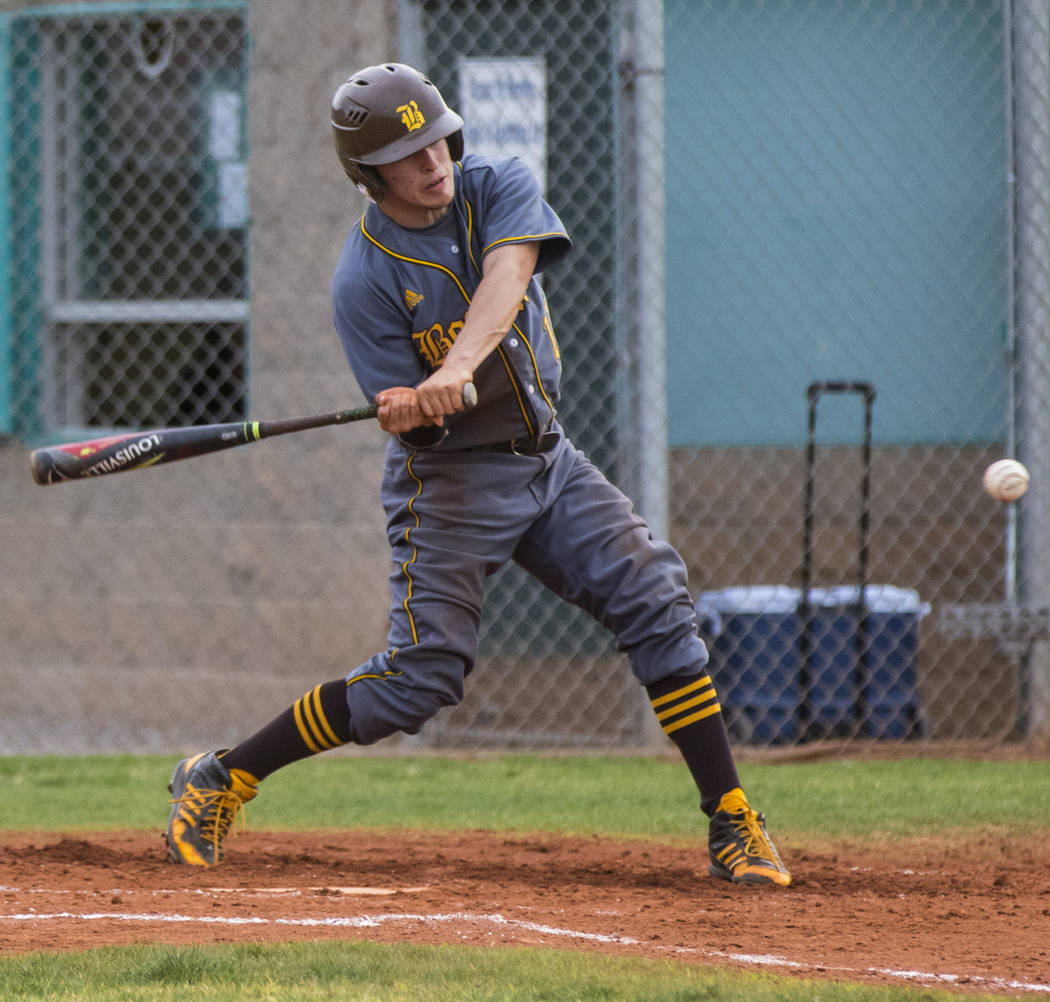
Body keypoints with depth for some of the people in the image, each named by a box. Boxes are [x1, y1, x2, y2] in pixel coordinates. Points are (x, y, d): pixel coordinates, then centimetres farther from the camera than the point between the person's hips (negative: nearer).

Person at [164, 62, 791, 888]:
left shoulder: (496, 187, -6)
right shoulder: (365, 278, -15)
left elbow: (506, 276, -28)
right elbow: (412, 422, -15)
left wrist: (455, 369, -45)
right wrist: (406, 411, -40)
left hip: (545, 456, 4)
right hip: (450, 476, -4)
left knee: (657, 601, -10)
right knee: (423, 673, -11)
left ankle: (732, 824, -5)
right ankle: (219, 782, 2)